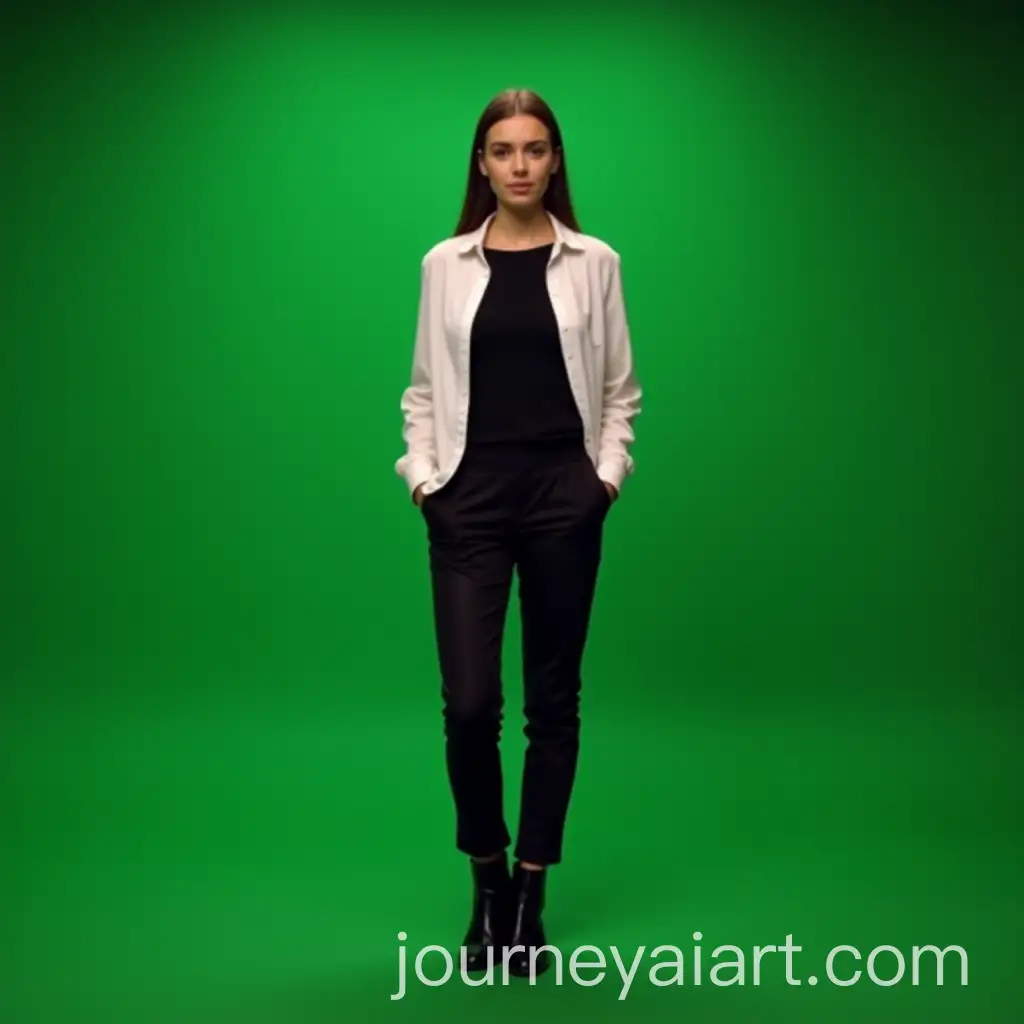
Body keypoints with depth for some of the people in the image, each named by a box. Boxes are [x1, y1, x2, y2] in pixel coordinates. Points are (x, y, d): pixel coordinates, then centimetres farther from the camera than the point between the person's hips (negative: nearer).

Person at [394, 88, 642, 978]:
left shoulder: (594, 262, 4)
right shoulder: (445, 264, 6)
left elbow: (620, 387, 7)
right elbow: (424, 386, 9)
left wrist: (608, 472, -5)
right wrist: (421, 473, -3)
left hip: (562, 493, 0)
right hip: (469, 496, 0)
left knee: (553, 700, 6)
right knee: (469, 704, -7)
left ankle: (530, 896, 19)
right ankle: (486, 885, 18)